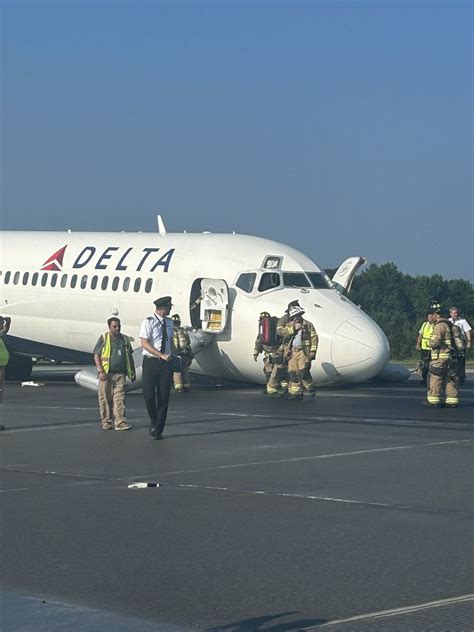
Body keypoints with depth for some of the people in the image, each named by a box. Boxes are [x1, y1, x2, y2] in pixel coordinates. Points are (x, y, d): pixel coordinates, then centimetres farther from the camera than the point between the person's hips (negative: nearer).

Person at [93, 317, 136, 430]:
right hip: (106, 374, -2)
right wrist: (100, 371, -10)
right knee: (105, 399, 2)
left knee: (120, 398, -6)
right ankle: (106, 422, 11)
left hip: (120, 374, 2)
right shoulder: (103, 338, 2)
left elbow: (129, 357, 22)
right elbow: (96, 355, -1)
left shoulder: (125, 340, 14)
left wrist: (133, 372, 19)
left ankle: (120, 422, -9)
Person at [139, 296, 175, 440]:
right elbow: (145, 344, -13)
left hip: (166, 363, 4)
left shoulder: (169, 322, 11)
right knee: (149, 395, -7)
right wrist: (162, 355, -18)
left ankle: (158, 431, 6)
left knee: (163, 397, 1)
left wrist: (170, 356, 11)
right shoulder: (148, 322, -7)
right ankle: (154, 421, 20)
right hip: (151, 362, -4)